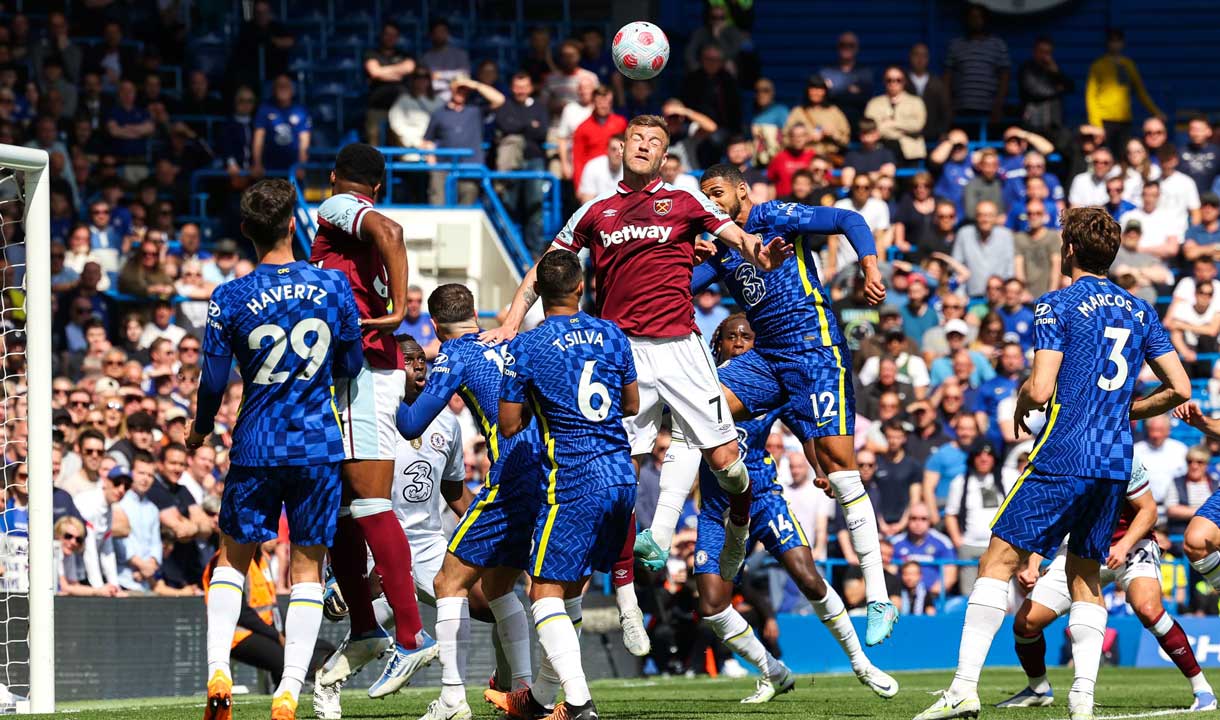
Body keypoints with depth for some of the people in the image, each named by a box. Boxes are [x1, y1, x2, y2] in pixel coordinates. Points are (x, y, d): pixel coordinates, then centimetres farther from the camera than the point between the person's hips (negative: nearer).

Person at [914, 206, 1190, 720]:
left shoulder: (1057, 306, -3)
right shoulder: (1140, 311, 14)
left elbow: (1040, 388, -12)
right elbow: (1179, 388, 11)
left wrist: (1020, 404, 10)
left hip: (1063, 459, -6)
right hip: (1116, 463, 6)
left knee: (999, 561, -4)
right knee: (1084, 573, 14)